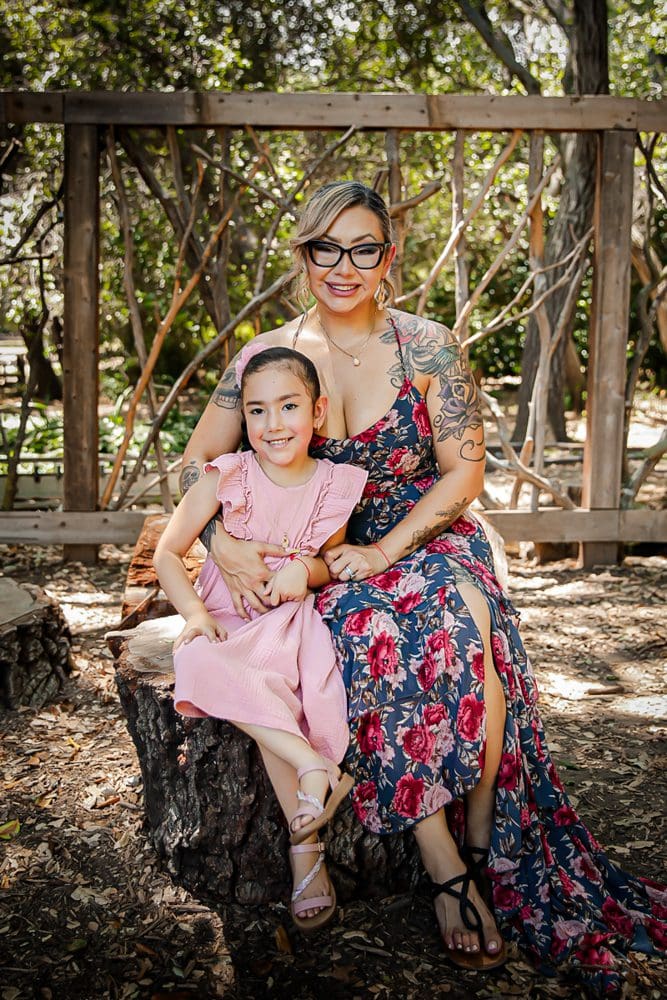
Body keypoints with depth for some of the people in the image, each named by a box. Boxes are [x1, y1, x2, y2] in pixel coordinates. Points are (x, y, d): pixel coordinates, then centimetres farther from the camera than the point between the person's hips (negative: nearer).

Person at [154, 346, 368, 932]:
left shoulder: (336, 485, -1)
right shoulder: (227, 477, -6)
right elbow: (168, 554, 0)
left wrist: (306, 569, -12)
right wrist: (195, 611, -17)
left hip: (294, 622, 0)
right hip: (229, 621, 0)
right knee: (202, 665, -35)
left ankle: (303, 844, -27)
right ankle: (315, 768, -36)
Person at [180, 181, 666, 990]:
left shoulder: (427, 347, -3)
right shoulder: (270, 353, 0)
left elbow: (466, 469, -4)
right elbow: (199, 462, 2)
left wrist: (387, 550, -16)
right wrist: (223, 544, -17)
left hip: (428, 539, -1)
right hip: (325, 558, 1)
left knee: (468, 637, -32)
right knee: (377, 640, -31)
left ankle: (487, 854, -12)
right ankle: (451, 874, -20)